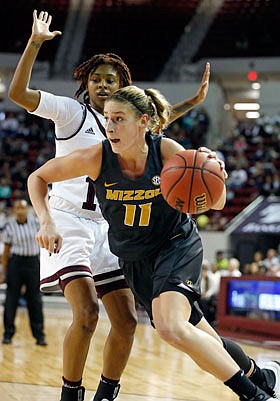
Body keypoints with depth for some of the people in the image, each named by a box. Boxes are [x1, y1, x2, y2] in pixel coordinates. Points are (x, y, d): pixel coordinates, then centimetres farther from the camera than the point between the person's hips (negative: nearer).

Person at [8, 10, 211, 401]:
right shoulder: (71, 111, -3)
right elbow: (17, 93, -15)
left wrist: (193, 101, 28)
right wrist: (35, 42, -20)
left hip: (106, 226, 7)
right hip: (68, 219, -7)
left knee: (126, 320, 2)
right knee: (86, 313, -22)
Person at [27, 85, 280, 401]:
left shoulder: (167, 152, -22)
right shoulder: (96, 158, -19)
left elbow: (216, 204, -14)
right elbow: (38, 177, -5)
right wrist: (46, 222, -20)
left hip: (177, 244, -3)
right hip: (134, 259, 4)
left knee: (170, 328, -29)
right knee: (193, 335, 10)